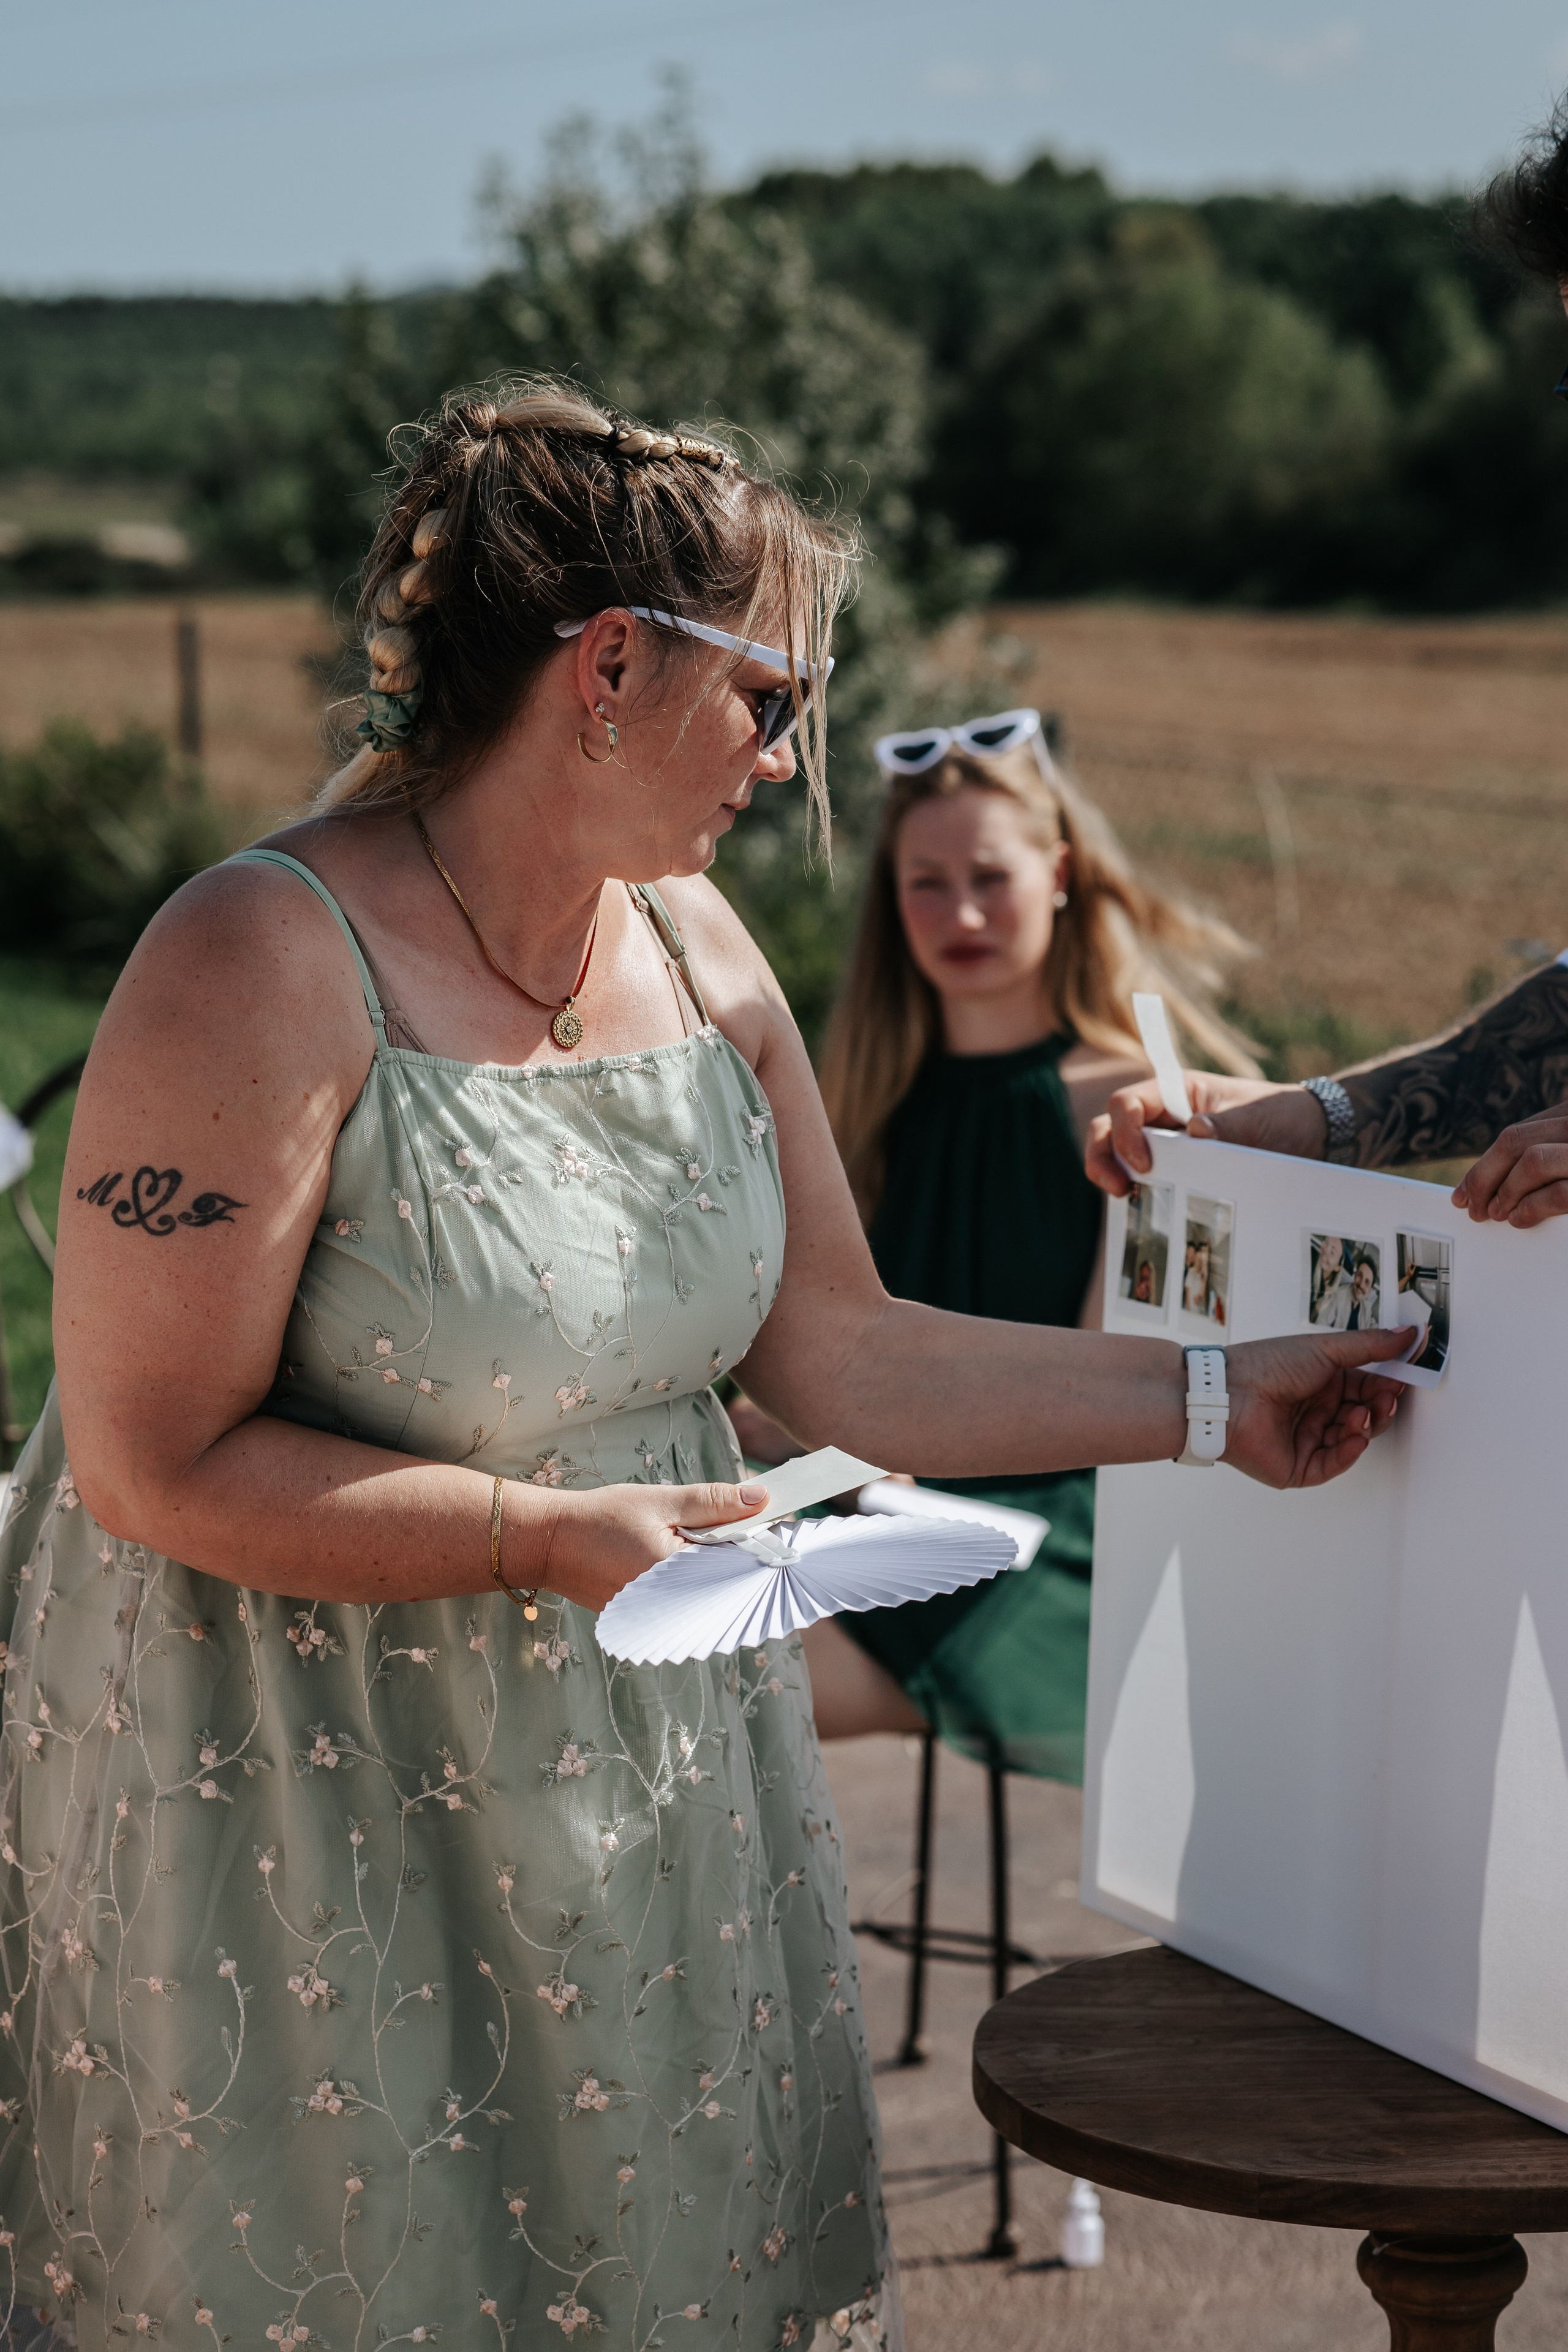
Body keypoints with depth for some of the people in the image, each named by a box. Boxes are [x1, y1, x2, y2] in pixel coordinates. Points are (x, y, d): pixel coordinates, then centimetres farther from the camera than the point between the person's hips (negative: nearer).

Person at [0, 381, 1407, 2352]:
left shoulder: (693, 946, 3)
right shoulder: (268, 967, -20)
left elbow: (838, 1356, 7)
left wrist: (1212, 1399, 6)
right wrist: (549, 1536, -25)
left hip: (639, 1786, 7)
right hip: (310, 1807, -6)